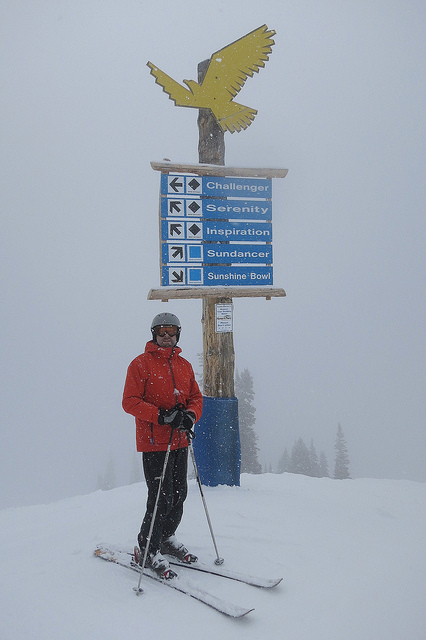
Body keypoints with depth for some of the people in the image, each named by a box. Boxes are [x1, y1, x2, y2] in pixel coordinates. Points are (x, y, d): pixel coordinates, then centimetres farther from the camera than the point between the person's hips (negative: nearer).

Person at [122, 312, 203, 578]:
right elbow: (130, 401, -11)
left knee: (179, 494, 13)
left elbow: (196, 397, 14)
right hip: (154, 442, -6)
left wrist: (190, 415, -9)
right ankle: (147, 550, 9)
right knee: (162, 497, -8)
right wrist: (161, 416, -22)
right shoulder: (141, 364, -4)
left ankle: (166, 538, 34)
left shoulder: (184, 366, 14)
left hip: (179, 441, 6)